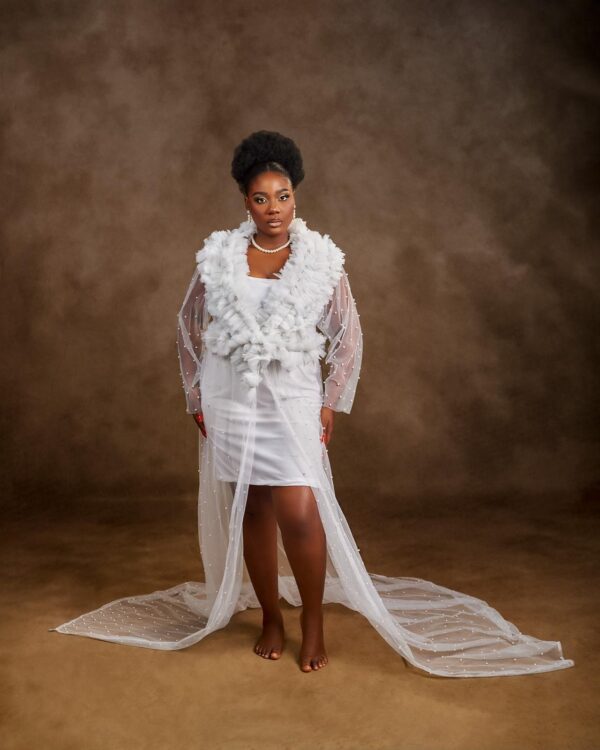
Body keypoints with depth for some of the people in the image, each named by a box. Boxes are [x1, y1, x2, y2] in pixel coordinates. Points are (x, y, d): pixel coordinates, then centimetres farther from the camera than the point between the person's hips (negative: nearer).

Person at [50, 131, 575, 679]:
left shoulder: (321, 259, -2)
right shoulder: (218, 256, 2)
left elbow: (348, 335, 3)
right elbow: (190, 327, 10)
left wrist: (331, 405, -1)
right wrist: (196, 399, 8)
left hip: (293, 401, -2)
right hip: (232, 402, 2)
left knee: (300, 513, -11)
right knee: (252, 512, 9)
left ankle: (313, 623, 11)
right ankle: (271, 619, 25)